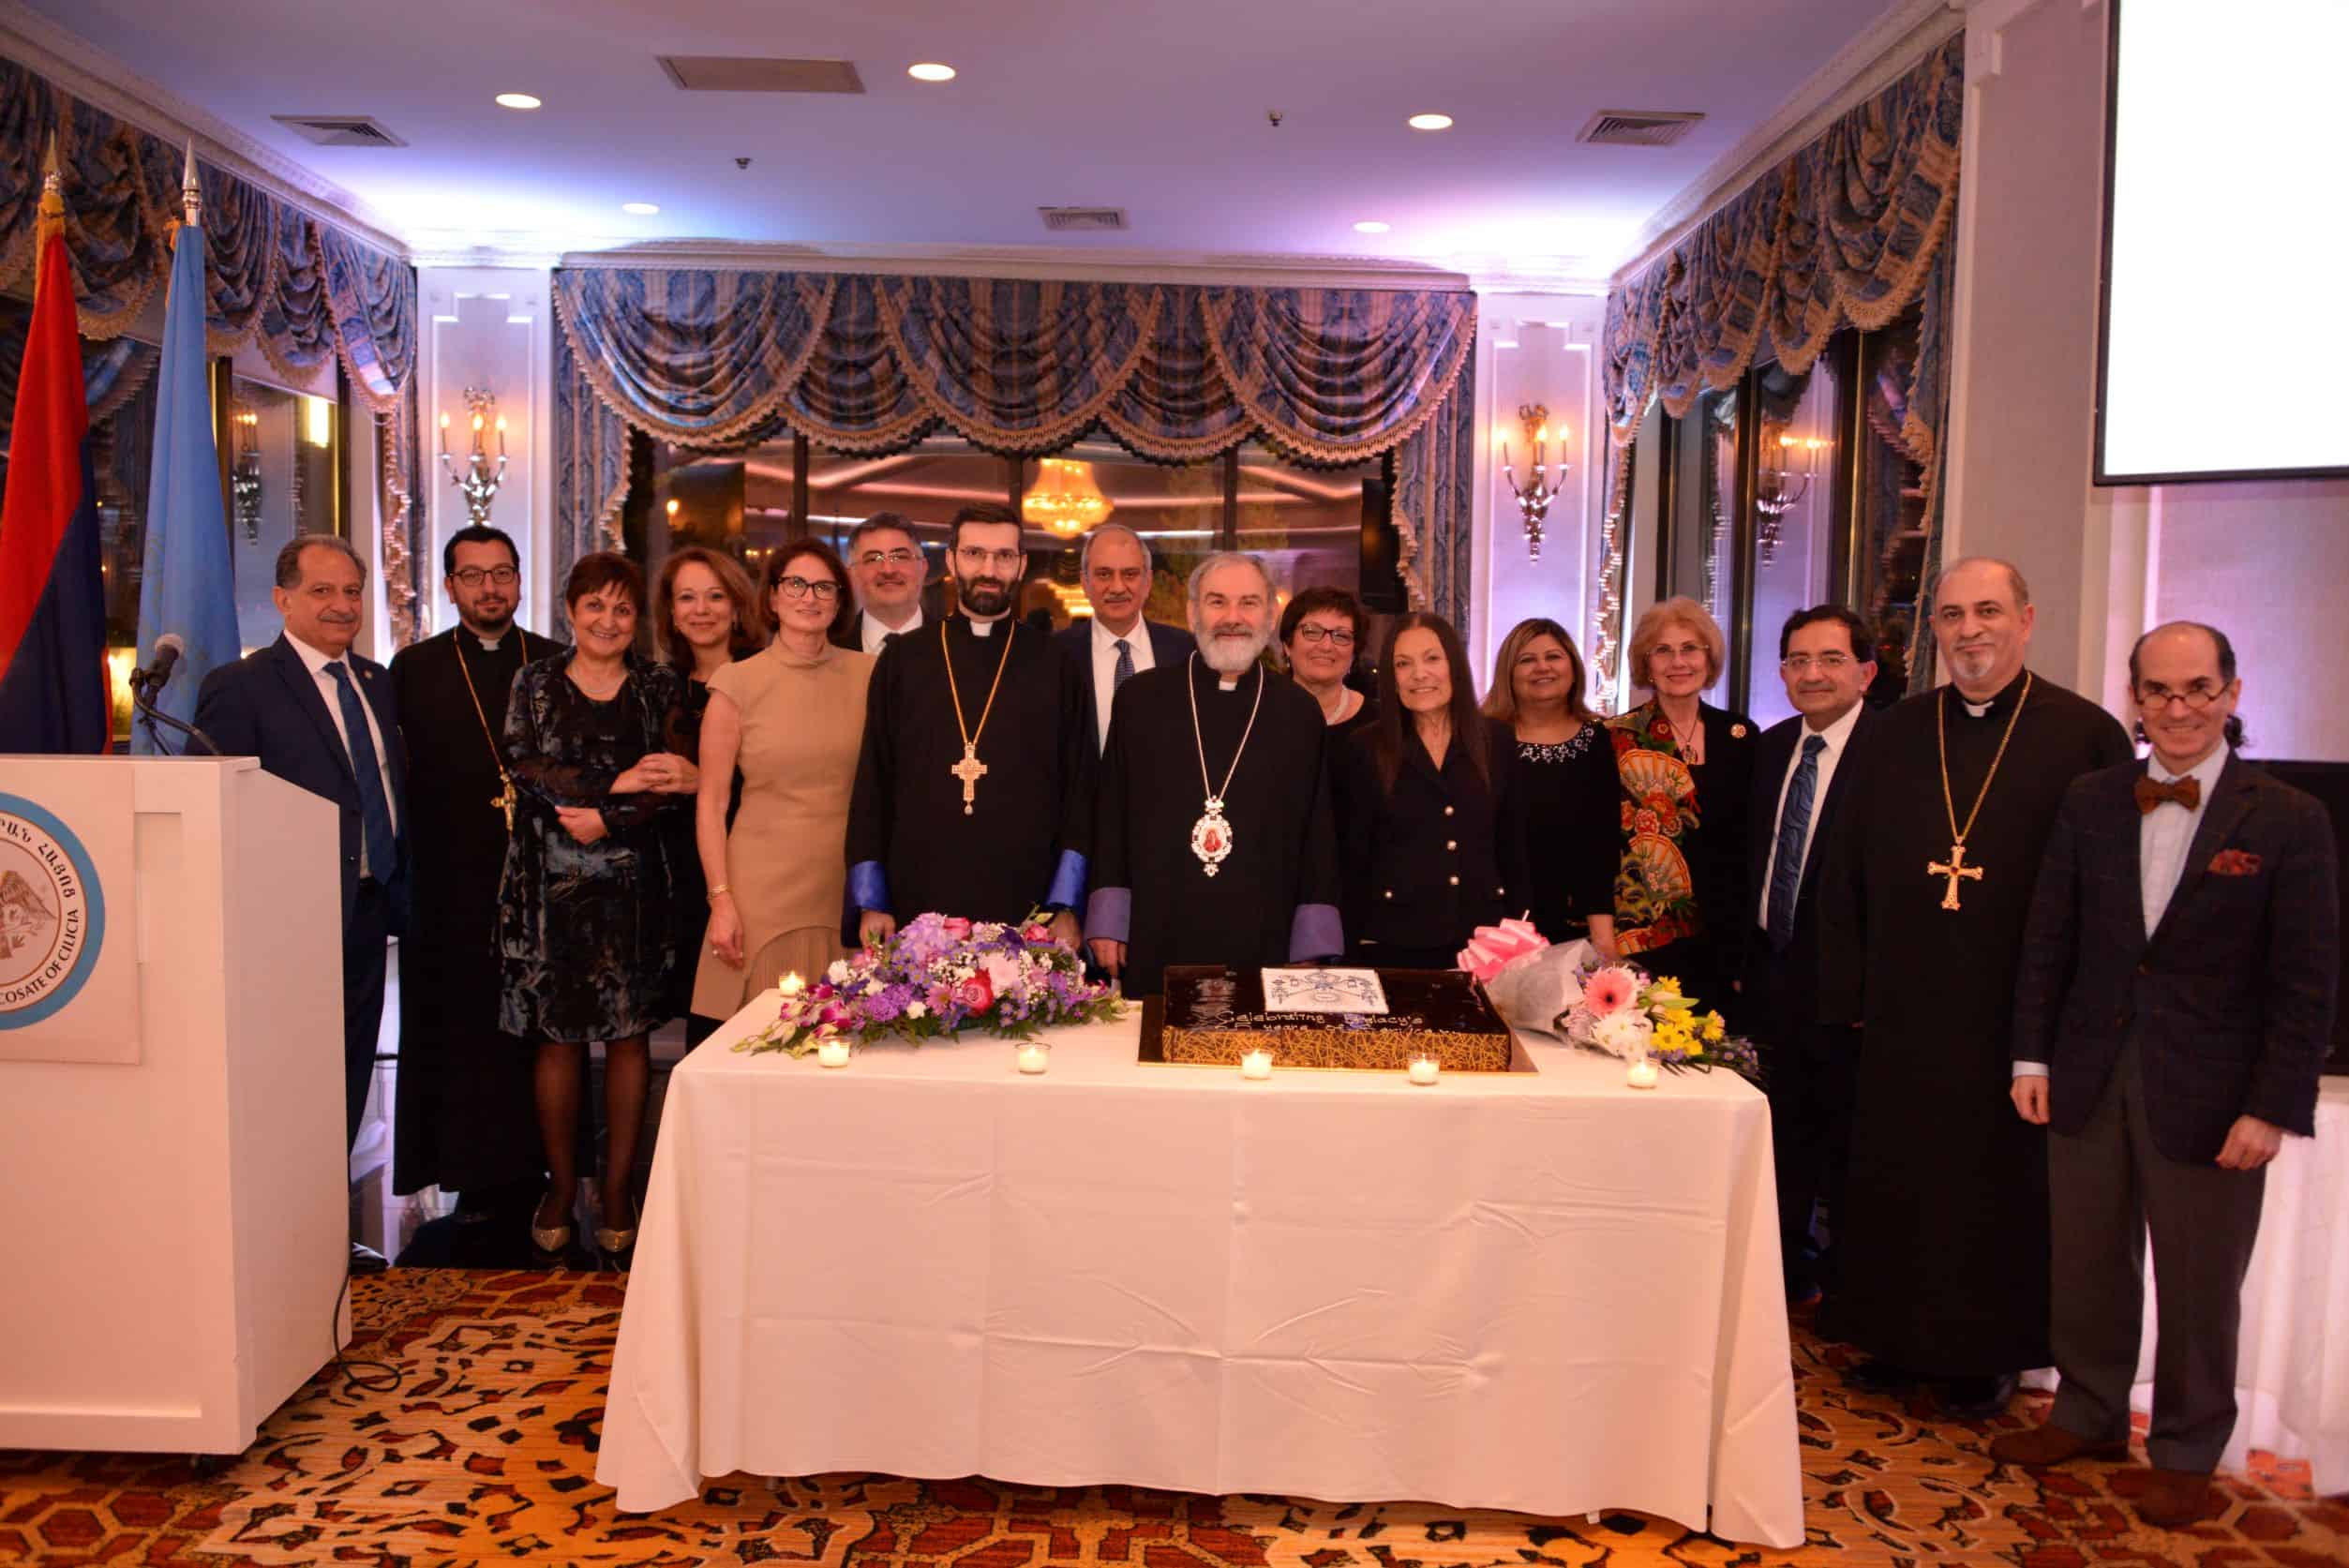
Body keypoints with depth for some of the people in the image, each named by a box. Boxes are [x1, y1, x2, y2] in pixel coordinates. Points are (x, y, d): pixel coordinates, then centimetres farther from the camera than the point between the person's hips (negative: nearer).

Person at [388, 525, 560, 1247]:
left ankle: (533, 1175, 16)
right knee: (461, 1038, 5)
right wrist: (406, 868, -7)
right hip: (452, 889, 0)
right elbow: (401, 781, 2)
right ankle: (476, 1183, 16)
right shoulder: (415, 669, 6)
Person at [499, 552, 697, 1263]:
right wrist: (619, 785, -13)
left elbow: (677, 785, -4)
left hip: (633, 885, 0)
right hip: (551, 884, 0)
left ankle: (616, 1190, 13)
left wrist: (607, 819, -14)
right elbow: (525, 768, -6)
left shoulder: (661, 687, 6)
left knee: (629, 1036, 3)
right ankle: (561, 1185, 18)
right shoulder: (535, 683, 8)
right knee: (559, 1036, 4)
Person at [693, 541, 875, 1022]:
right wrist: (721, 899, -7)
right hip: (764, 888, -2)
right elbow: (711, 803, -2)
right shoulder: (738, 683, -4)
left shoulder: (867, 674, 2)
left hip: (846, 887, 2)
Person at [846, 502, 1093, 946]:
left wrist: (1066, 908, -2)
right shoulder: (902, 660, 6)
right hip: (915, 906, 1)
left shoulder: (1056, 668, 5)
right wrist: (871, 904, 1)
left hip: (1024, 912, 0)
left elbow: (1079, 790, 3)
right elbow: (872, 784, 6)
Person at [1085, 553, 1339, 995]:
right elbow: (1111, 814, 5)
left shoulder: (1299, 712, 4)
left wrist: (1311, 948, 2)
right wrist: (1107, 923, 2)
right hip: (1156, 940, 0)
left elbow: (1318, 834, 5)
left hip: (1261, 944, 0)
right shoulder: (1141, 697, 3)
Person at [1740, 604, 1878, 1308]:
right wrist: (1746, 954, 10)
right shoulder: (1771, 746, 8)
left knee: (1845, 1139, 9)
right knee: (1784, 1131, 19)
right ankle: (1789, 1270, 35)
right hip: (1772, 969, 7)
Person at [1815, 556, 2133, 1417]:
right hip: (1904, 1012, 3)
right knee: (1895, 1177, 12)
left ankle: (1988, 1353, 26)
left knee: (2002, 1181, 9)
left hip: (2019, 1013, -3)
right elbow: (1843, 876, 8)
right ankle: (1898, 1339, 28)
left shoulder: (2087, 735, -3)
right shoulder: (1887, 739, 7)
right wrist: (1847, 993, 3)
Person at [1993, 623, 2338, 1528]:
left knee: (2199, 1286, 11)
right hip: (2090, 1081, 3)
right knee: (2088, 1267, 15)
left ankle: (2187, 1453, 31)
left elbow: (2307, 985, -7)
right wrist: (2033, 1057, 3)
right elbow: (2048, 939, 6)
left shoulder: (2289, 823, -7)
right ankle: (2089, 1417, 35)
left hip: (2210, 1098, -3)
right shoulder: (2089, 804, 3)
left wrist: (2273, 1108, -11)